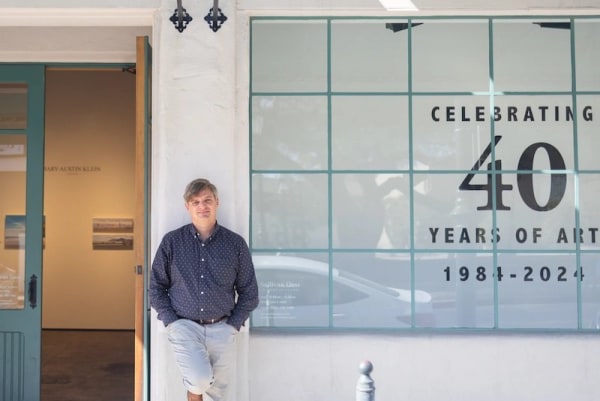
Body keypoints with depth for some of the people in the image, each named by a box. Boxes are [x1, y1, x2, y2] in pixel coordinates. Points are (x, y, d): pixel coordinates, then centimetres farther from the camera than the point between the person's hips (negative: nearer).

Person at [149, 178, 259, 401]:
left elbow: (249, 291, 7)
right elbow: (156, 286, 6)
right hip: (184, 326, -1)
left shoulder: (235, 244, 1)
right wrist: (171, 322, -4)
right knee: (200, 380, -23)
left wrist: (233, 324, -2)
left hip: (221, 329, 2)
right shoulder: (171, 242, 1)